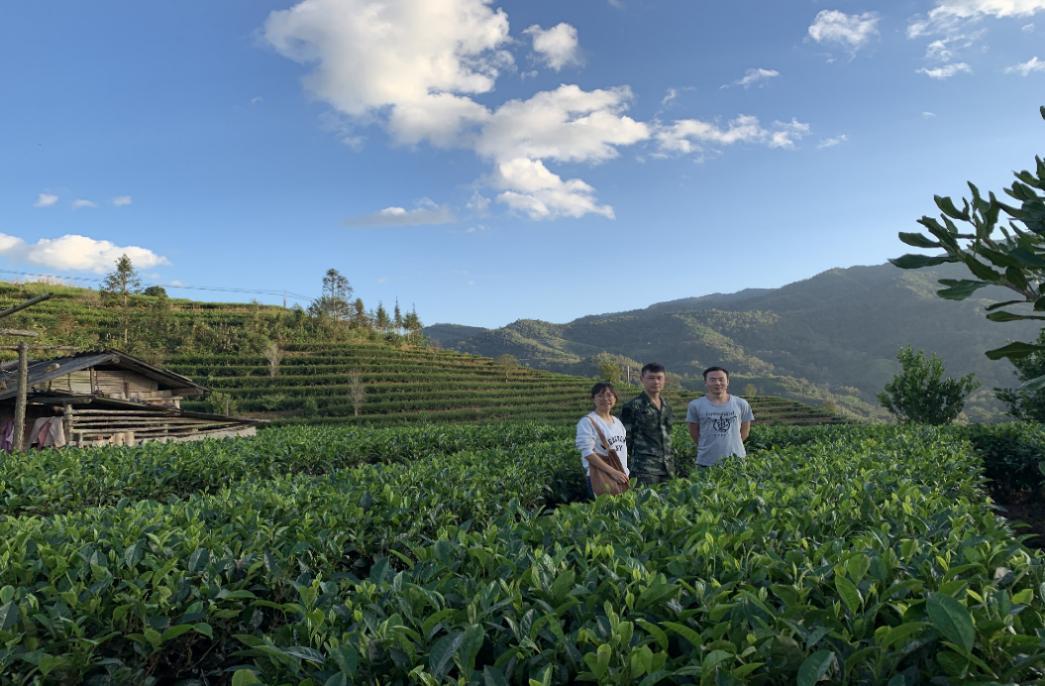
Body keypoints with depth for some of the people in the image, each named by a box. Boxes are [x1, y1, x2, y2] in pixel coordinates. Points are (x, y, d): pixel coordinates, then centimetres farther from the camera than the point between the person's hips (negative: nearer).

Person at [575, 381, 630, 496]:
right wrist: (612, 472, -21)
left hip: (622, 477, 7)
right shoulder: (588, 422, -7)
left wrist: (626, 474, 11)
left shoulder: (617, 422, 16)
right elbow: (587, 452, -16)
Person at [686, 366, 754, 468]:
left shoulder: (741, 404, 1)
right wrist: (709, 447, 6)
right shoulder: (696, 405, -3)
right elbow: (694, 432, 6)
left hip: (736, 460, 1)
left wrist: (731, 445, 9)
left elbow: (745, 429, 12)